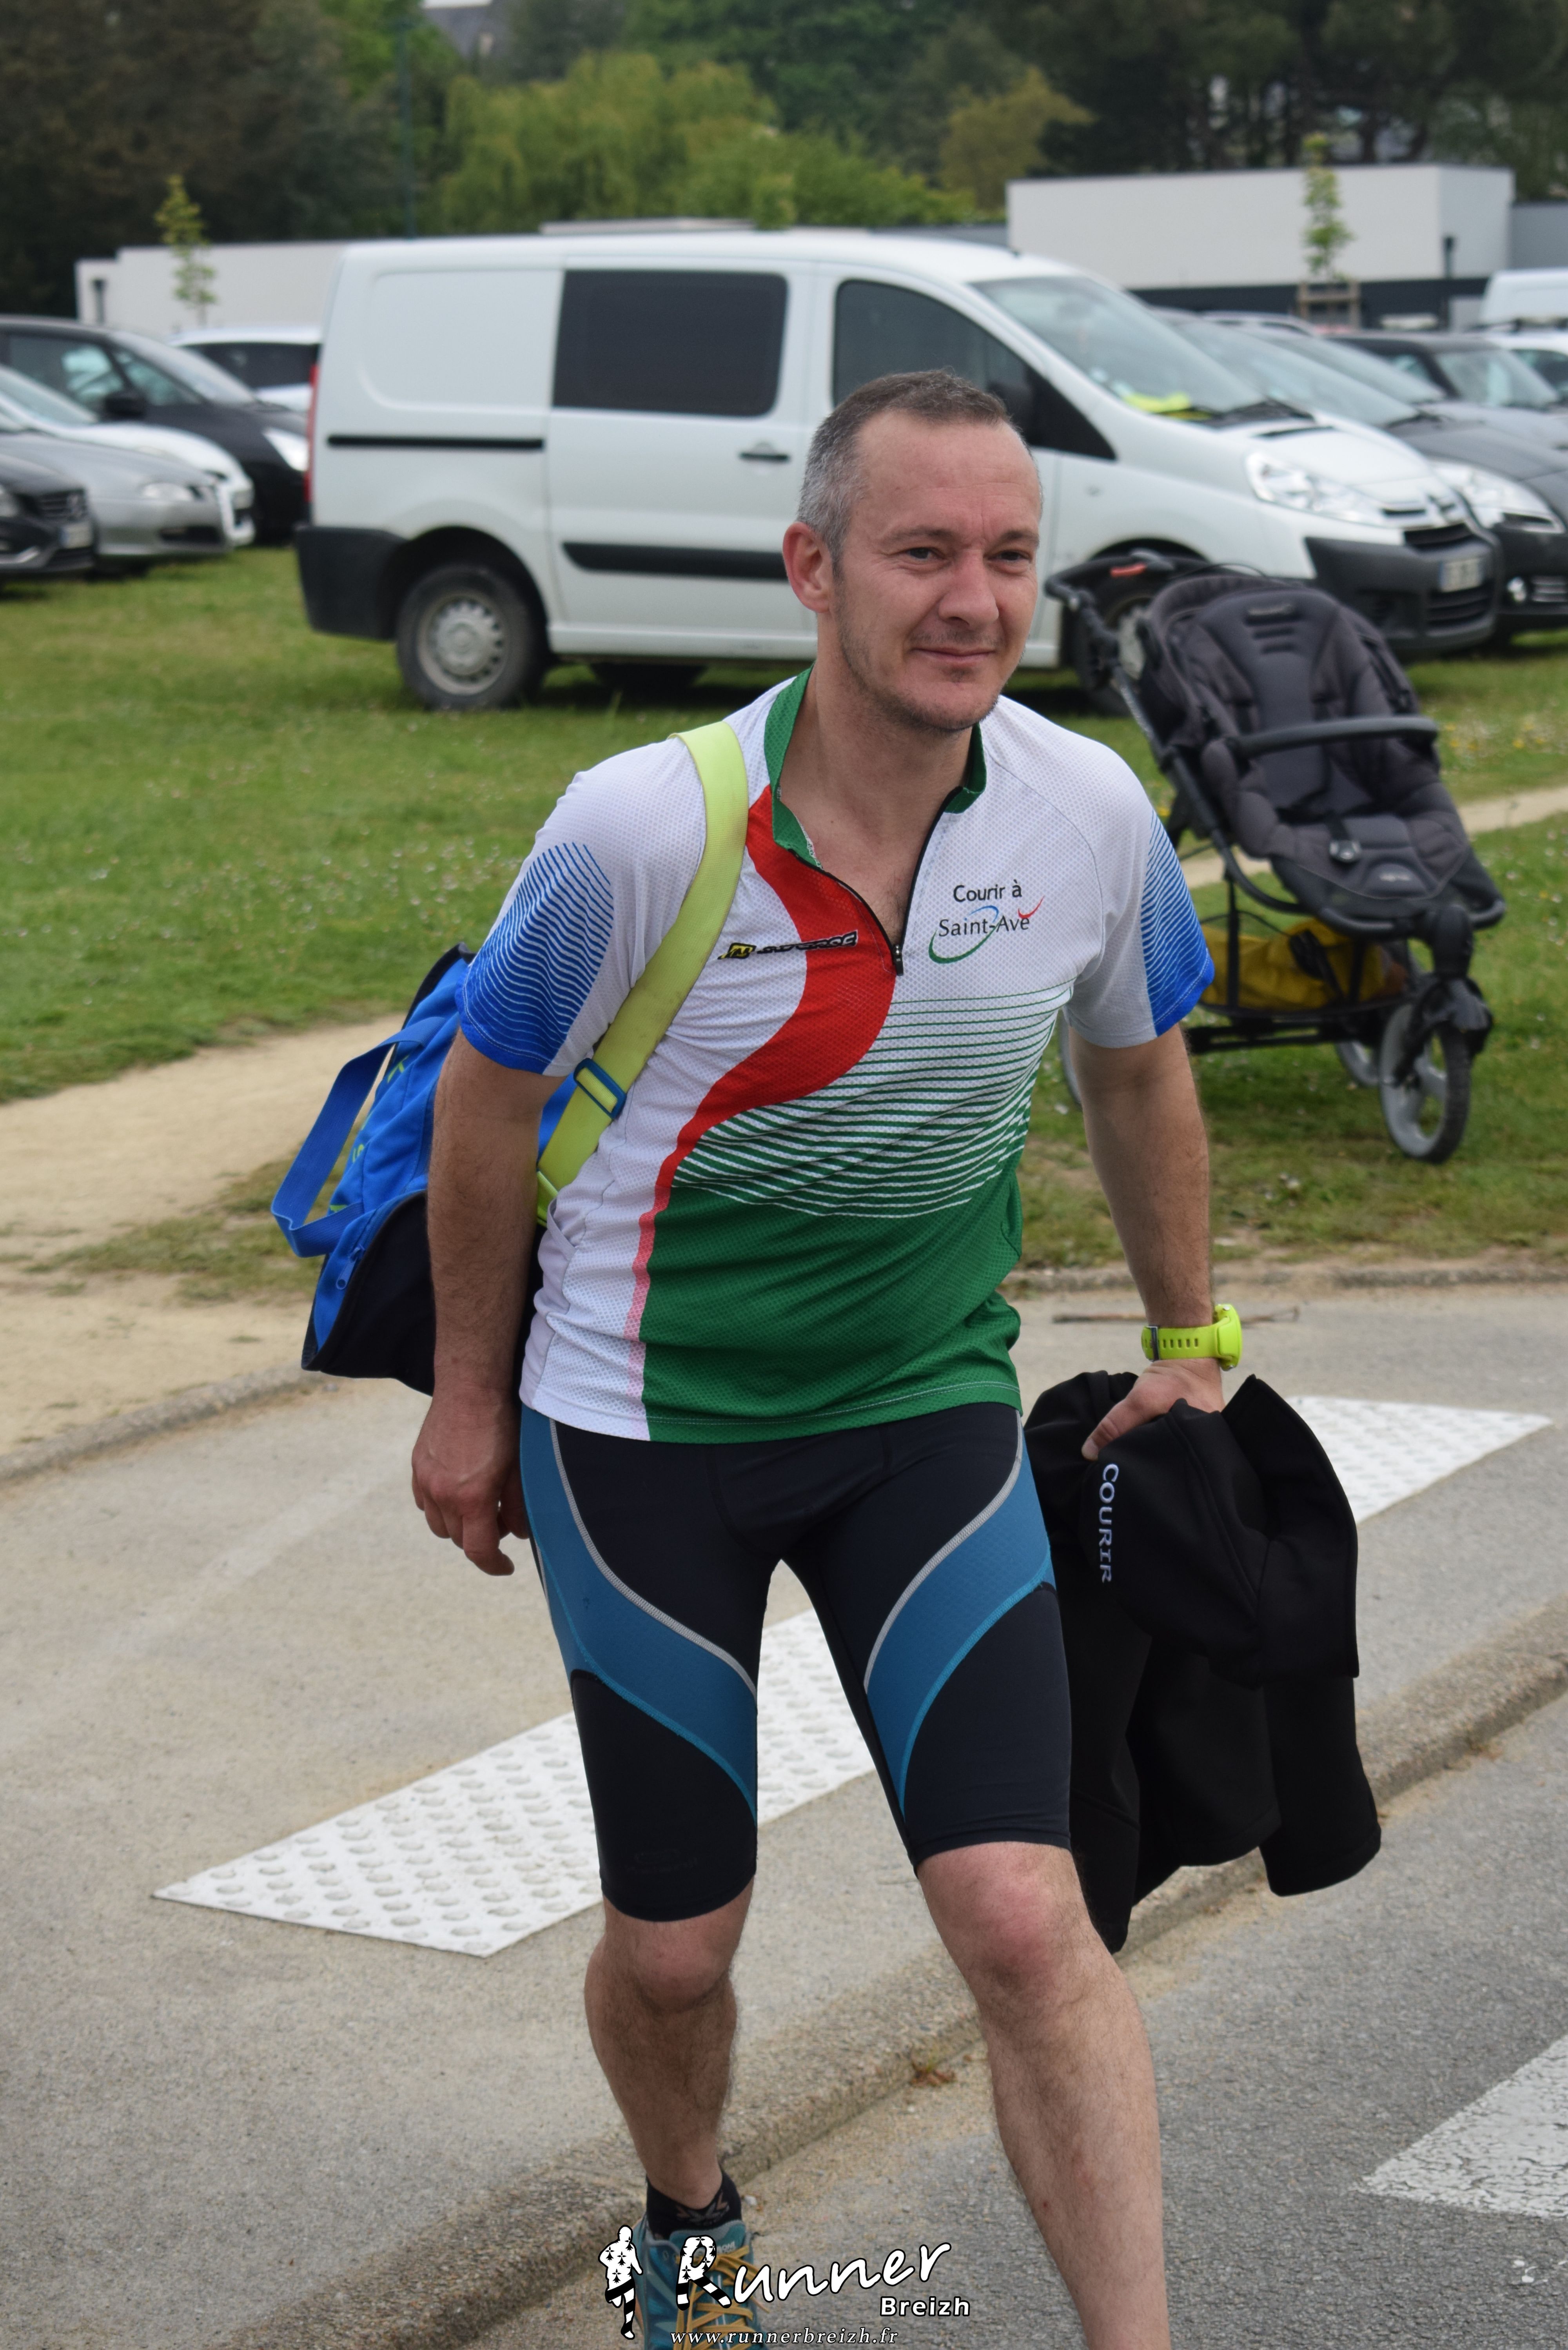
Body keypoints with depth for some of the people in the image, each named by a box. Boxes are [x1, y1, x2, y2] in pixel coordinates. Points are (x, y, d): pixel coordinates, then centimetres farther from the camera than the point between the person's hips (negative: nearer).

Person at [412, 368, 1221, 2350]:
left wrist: (1188, 1342, 19)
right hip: (642, 1423, -2)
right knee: (671, 1947, 9)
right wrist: (471, 1392, 5)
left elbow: (1137, 1072, 10)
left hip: (931, 1409, 2)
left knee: (1025, 1925, -12)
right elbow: (488, 1093, -4)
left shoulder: (1091, 815, -10)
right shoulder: (647, 827, -21)